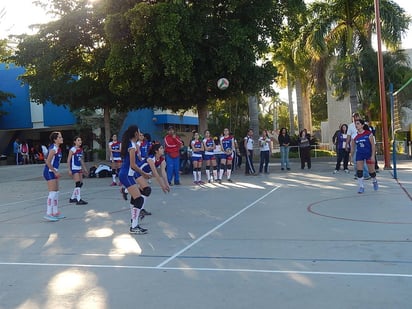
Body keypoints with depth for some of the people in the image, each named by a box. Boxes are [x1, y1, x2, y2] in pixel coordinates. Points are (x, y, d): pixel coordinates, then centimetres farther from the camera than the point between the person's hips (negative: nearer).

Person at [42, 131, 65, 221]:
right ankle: (48, 214, -6)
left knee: (56, 192, 13)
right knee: (52, 193, -9)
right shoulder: (53, 149, -16)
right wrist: (55, 172, -18)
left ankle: (55, 212, 21)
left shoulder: (58, 148, 12)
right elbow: (48, 162, -22)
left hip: (53, 172, 10)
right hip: (49, 172, -10)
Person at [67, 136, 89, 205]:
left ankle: (72, 198, 20)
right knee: (78, 184, -11)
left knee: (80, 183, 9)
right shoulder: (72, 149, -10)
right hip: (74, 168, -8)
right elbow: (68, 160, -11)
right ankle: (78, 200, -9)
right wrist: (69, 170, -17)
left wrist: (85, 169, 19)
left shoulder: (81, 150, 12)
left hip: (79, 168, 8)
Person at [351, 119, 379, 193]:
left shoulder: (368, 133, -10)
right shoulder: (355, 136, -1)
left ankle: (374, 181, 38)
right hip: (359, 154, 3)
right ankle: (361, 187, 5)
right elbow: (353, 146, 10)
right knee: (359, 171, -5)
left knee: (371, 171, 6)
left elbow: (373, 145, -9)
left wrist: (373, 155, -13)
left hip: (368, 154, -3)